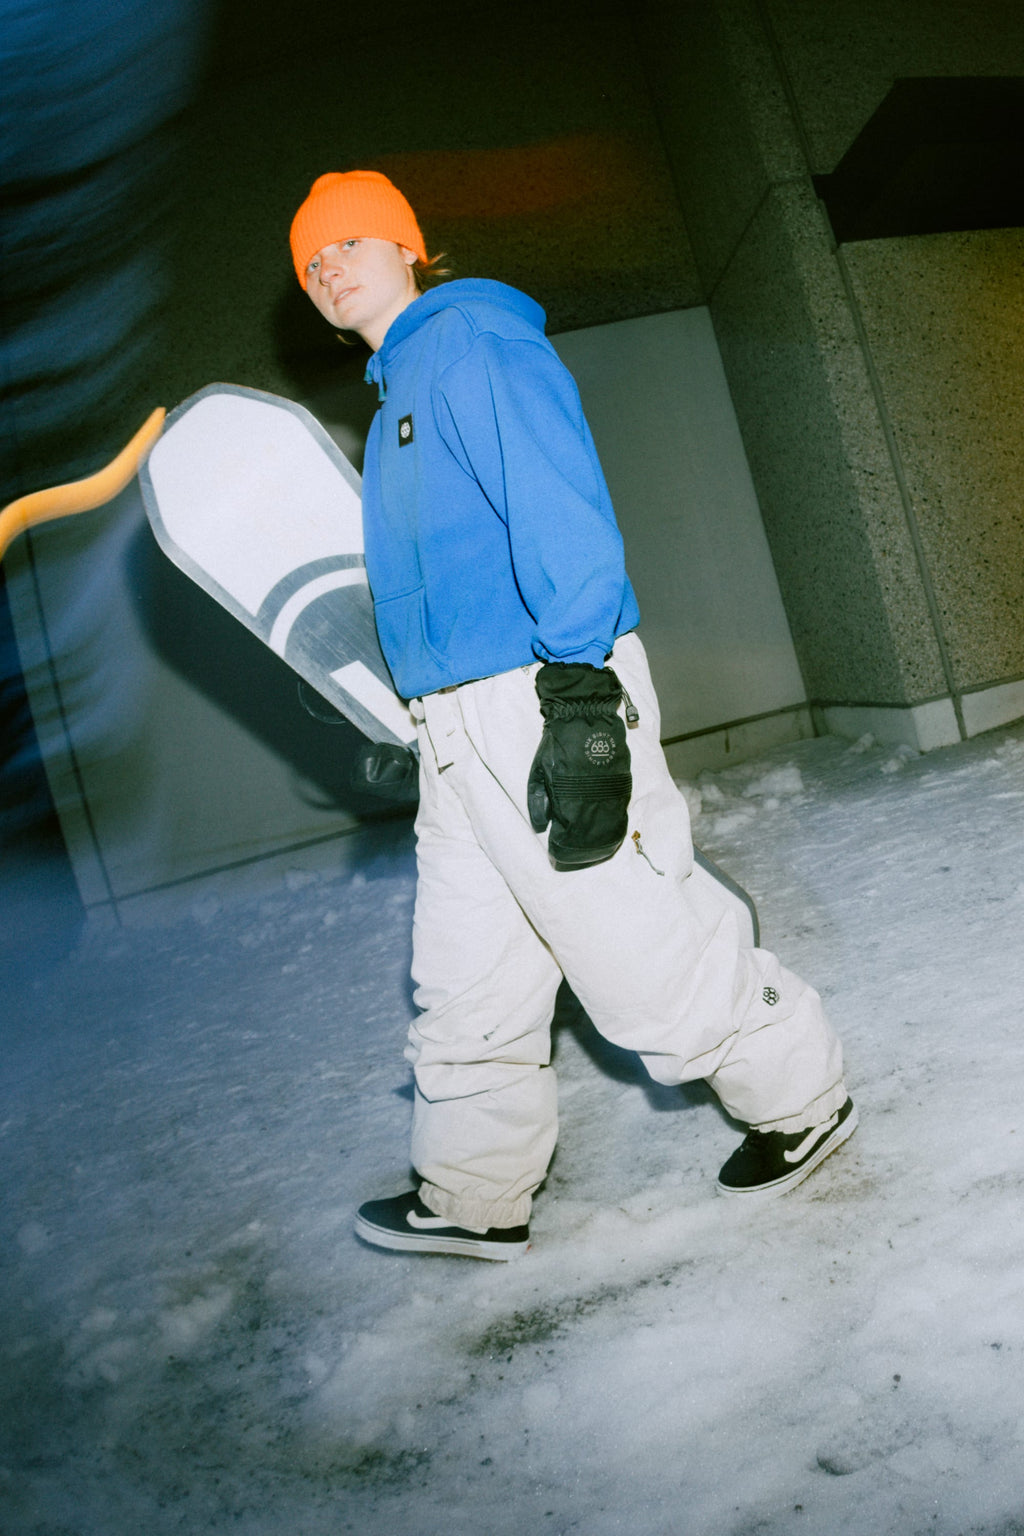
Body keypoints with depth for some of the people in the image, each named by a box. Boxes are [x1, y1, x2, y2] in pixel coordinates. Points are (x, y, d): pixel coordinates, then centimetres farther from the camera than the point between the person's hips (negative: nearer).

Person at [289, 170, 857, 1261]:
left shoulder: (472, 339, -4)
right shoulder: (397, 392, 24)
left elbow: (559, 515, -16)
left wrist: (578, 698, -25)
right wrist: (418, 724, 26)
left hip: (545, 702, -9)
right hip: (462, 733, 9)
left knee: (647, 961, -1)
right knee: (465, 987, 12)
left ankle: (803, 1101, 22)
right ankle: (473, 1198, 26)